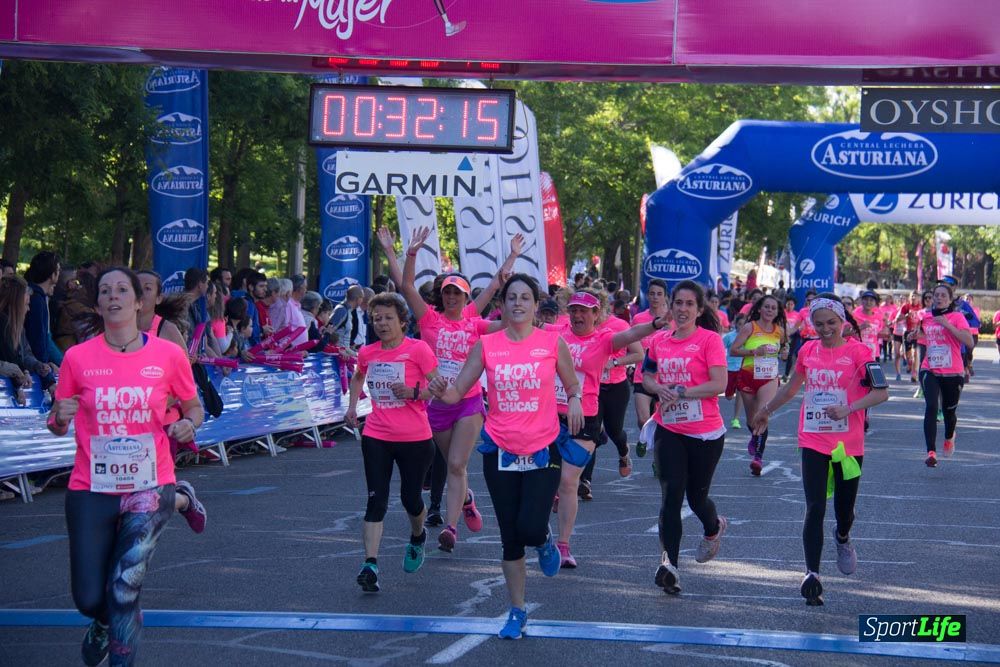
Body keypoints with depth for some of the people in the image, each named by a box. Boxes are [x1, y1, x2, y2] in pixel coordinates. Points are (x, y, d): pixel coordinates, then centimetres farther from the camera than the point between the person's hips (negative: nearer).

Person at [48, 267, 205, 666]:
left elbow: (194, 407, 12)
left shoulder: (168, 355, -3)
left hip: (149, 487, -1)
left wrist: (188, 424, -11)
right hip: (90, 491, 1)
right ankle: (105, 622, 41)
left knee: (124, 588, -15)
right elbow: (58, 427, 7)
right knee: (89, 599, 3)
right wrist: (60, 418, -16)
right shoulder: (78, 358, -3)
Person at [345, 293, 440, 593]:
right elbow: (358, 377, 28)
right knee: (376, 501, -7)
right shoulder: (367, 353, 5)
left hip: (414, 438, -2)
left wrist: (415, 392, -24)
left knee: (411, 499, 11)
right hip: (376, 437, 3)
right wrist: (352, 406, 14)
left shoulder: (418, 349, -8)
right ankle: (370, 566, -13)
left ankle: (417, 538, 44)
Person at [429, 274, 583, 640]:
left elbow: (572, 385, 8)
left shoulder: (552, 342, -3)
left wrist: (574, 400, -14)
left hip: (543, 451, -2)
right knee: (510, 539, 7)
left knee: (531, 529, -15)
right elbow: (459, 390, 0)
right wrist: (443, 392, -22)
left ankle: (544, 542, 23)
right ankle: (517, 611, 21)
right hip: (500, 452, 2)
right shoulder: (486, 345, -1)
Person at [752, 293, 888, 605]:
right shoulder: (808, 351, 6)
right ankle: (812, 574, -11)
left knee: (844, 506, 12)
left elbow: (881, 392, -14)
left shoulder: (857, 351, -8)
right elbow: (792, 387, 23)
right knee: (815, 508, -9)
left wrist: (848, 409, -27)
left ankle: (843, 538, 47)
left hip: (848, 444, -2)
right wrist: (766, 410, 32)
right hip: (813, 442, 2)